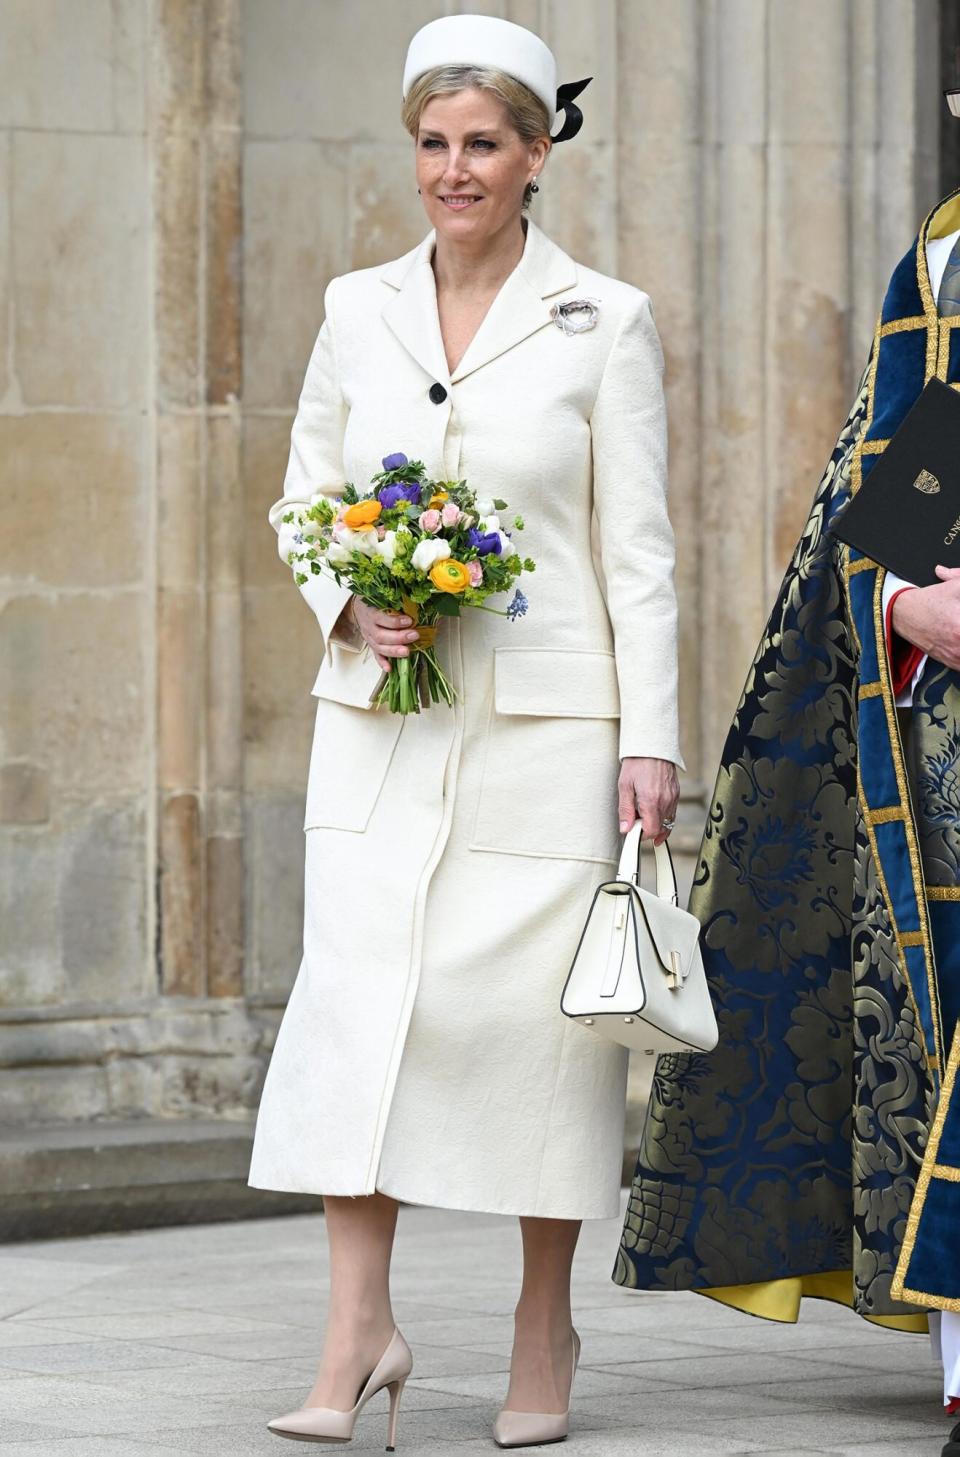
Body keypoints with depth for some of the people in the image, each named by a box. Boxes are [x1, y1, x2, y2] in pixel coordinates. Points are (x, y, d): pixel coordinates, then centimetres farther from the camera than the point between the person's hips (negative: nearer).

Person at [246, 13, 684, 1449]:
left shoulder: (604, 322, 0)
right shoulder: (358, 310, 8)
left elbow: (639, 547, -1)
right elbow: (304, 498, 16)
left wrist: (651, 739, -7)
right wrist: (350, 606, -4)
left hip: (545, 721, -2)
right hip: (383, 712, 3)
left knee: (536, 1002, -1)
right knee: (359, 986, -8)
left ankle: (545, 1329, 13)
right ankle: (359, 1328, -7)